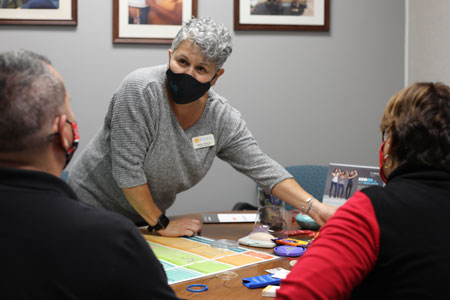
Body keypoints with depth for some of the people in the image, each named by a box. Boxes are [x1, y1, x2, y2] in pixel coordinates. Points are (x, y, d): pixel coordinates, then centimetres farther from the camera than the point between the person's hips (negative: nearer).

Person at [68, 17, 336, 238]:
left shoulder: (223, 119, -9)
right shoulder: (141, 90, -26)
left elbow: (263, 169, -7)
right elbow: (127, 170, -25)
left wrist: (314, 207, -17)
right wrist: (161, 224, -18)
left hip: (146, 218, 5)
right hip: (94, 206, -5)